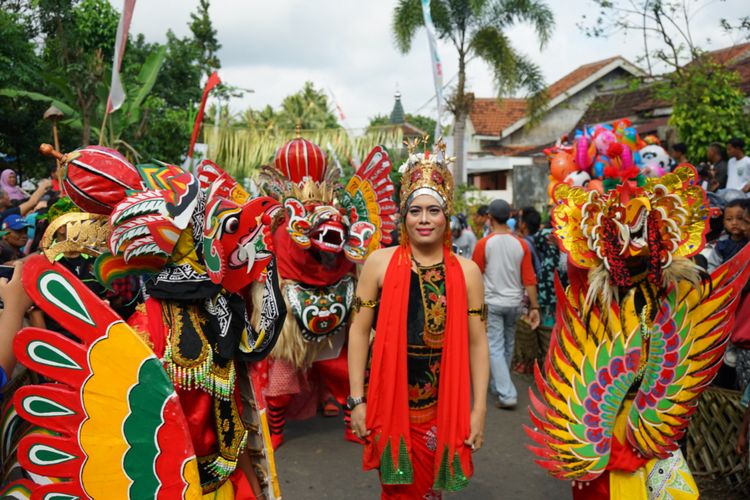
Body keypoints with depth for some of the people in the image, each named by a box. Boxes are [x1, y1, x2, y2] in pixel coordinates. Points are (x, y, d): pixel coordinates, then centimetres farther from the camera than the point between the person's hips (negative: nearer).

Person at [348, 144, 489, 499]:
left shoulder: (466, 271, 0)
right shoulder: (380, 263, -4)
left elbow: (477, 343, 2)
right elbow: (359, 332, -2)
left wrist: (479, 409, -1)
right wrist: (357, 400, -5)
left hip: (444, 403, 2)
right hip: (389, 399, -1)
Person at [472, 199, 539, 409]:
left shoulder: (484, 244, -10)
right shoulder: (521, 245, -2)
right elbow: (529, 279, -3)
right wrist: (534, 307, 1)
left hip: (492, 303, -4)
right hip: (514, 303, 4)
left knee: (495, 348, 0)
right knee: (507, 347, 17)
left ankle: (507, 394, -9)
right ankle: (498, 386, 32)